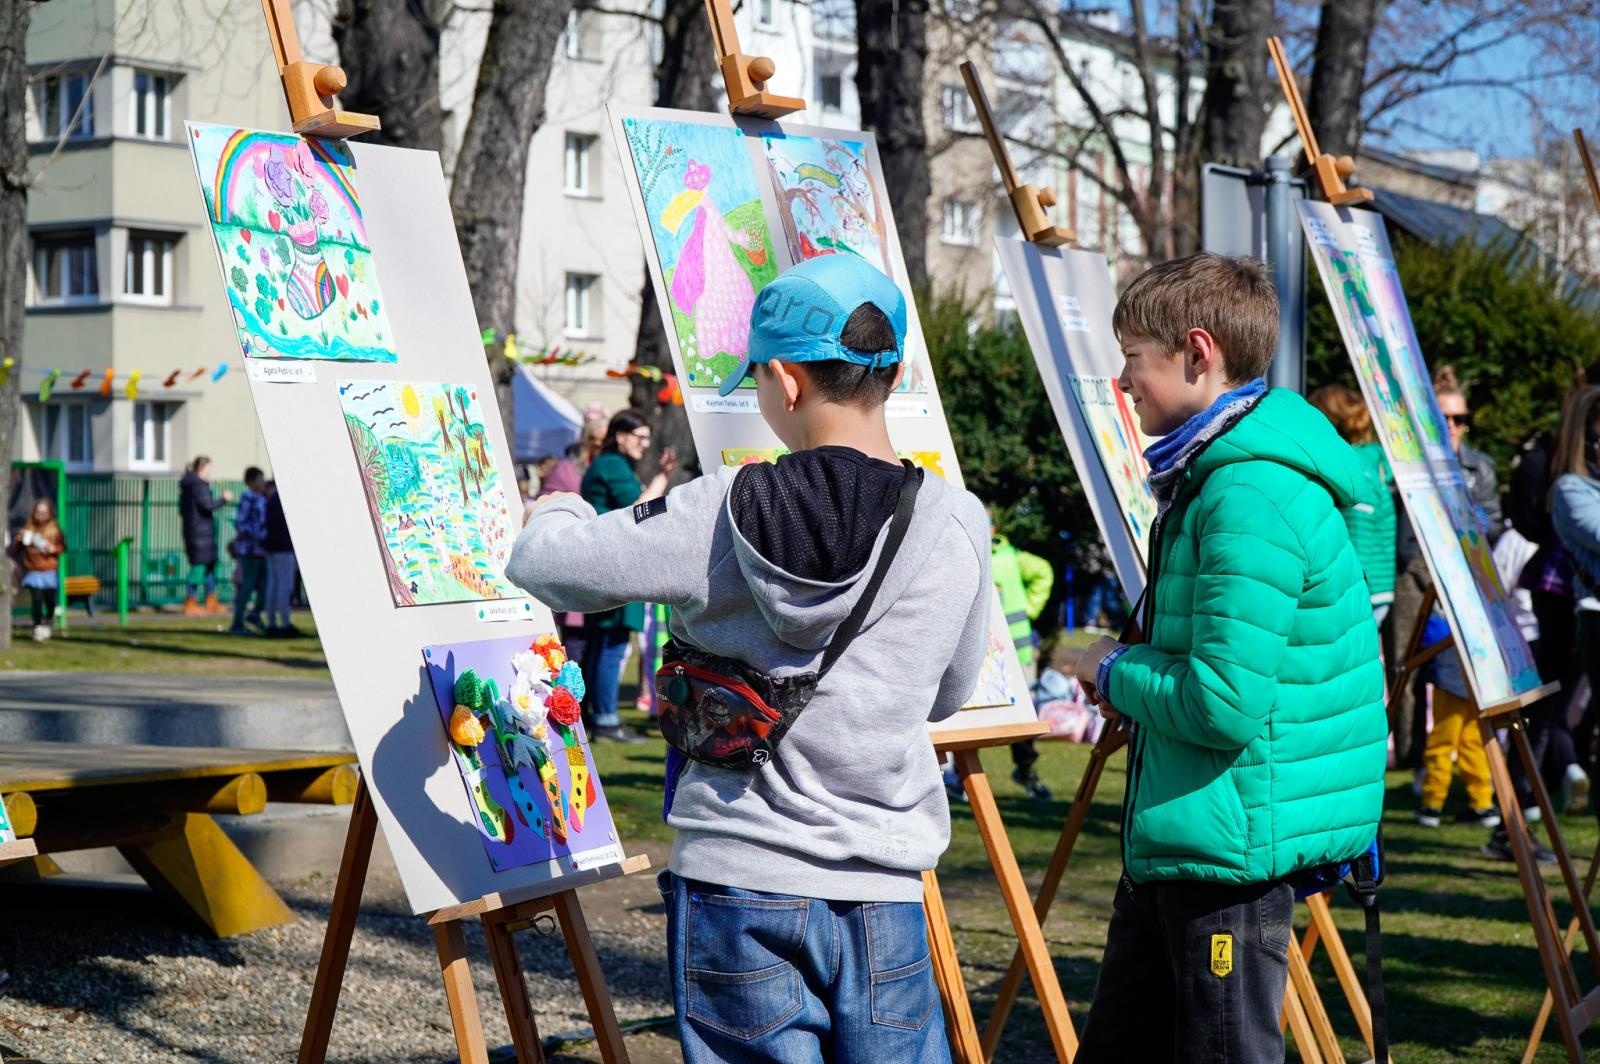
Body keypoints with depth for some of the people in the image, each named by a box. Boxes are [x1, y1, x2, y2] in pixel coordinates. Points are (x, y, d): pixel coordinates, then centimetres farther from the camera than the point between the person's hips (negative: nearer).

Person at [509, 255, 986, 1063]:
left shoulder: (718, 516, -9)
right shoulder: (955, 528, -5)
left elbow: (541, 563, 0)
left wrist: (558, 510, 23)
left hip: (734, 883, -1)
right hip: (878, 895, 1)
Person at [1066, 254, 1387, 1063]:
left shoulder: (1254, 496, -21)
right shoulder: (1211, 473, 12)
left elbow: (1224, 703, -25)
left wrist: (1115, 670, -8)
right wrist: (1132, 683, 6)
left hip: (1230, 846, -10)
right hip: (1174, 845, 10)